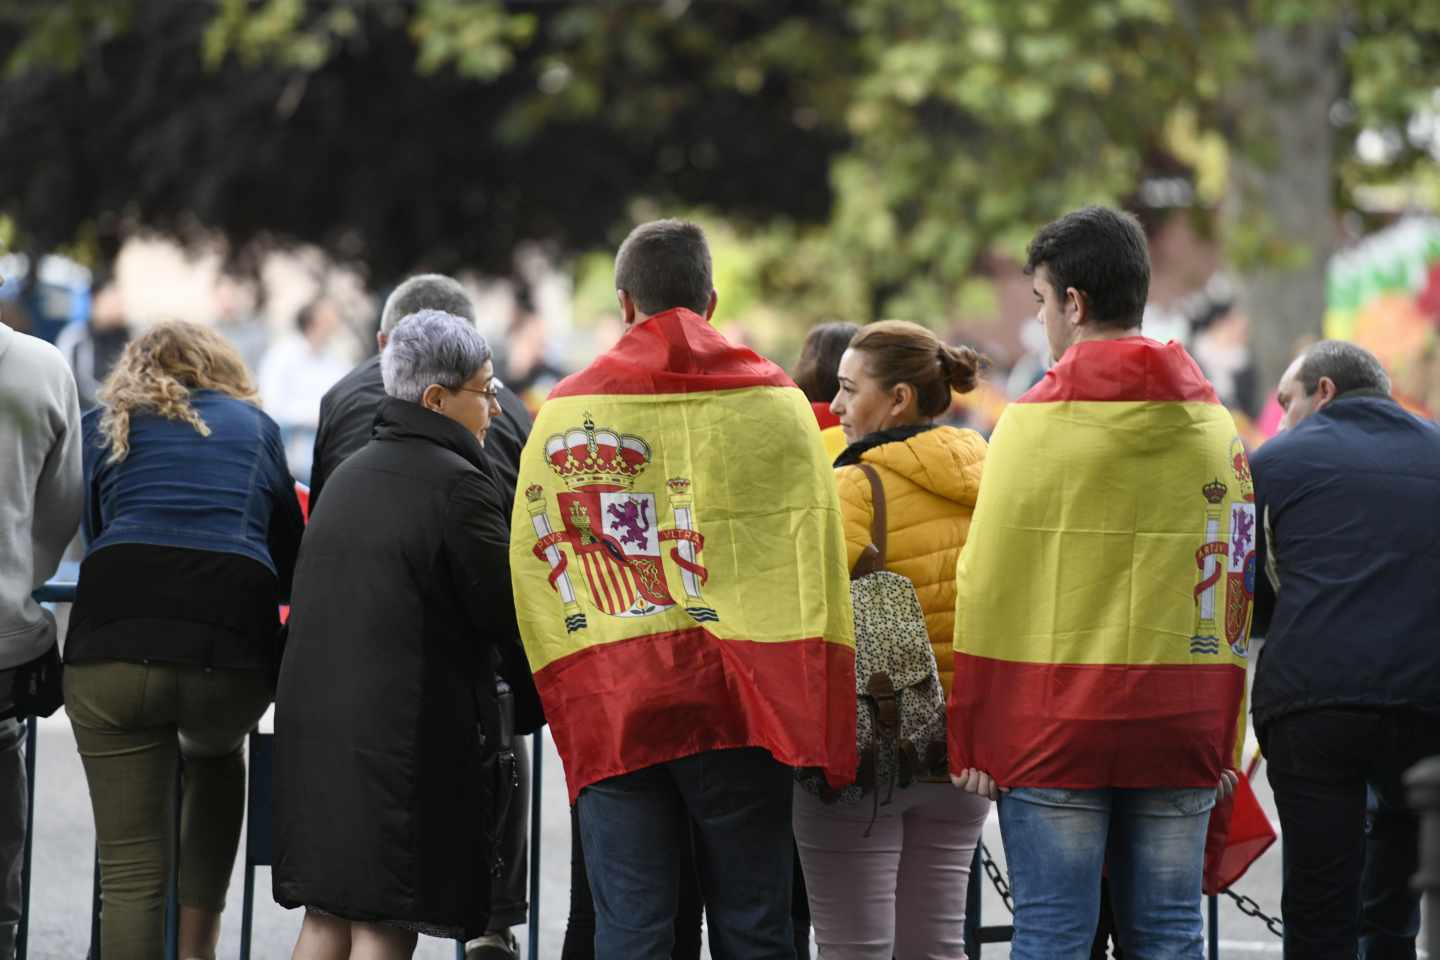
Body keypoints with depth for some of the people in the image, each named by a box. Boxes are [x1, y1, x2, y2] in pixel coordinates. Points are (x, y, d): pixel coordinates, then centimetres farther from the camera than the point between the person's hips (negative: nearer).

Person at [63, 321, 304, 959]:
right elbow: (292, 563, 27)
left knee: (131, 869, 5)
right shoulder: (253, 424, 24)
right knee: (216, 757, 35)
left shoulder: (103, 426, 22)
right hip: (234, 646, 1)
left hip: (113, 643, -1)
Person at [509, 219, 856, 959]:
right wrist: (822, 727, 4)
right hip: (742, 703, 0)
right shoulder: (773, 399, 3)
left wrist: (569, 701, 11)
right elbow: (814, 561, 1)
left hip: (609, 705, 0)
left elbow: (534, 565, 4)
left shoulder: (567, 408, 5)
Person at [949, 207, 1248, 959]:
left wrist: (970, 737, -1)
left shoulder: (1035, 421, -6)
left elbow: (988, 591, -6)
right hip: (1179, 729, 4)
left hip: (1055, 728, -4)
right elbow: (1232, 592, 9)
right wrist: (1224, 740, 14)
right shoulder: (1213, 424, 7)